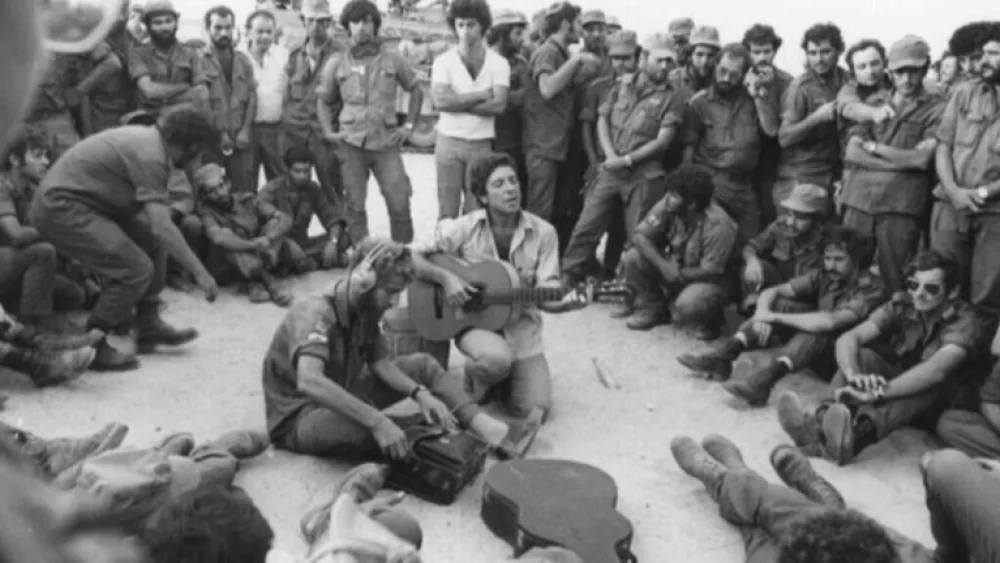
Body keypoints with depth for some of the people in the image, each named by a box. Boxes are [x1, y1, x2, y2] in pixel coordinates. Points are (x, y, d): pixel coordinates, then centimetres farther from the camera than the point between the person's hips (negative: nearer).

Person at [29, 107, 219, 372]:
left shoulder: (145, 137, 10)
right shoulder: (150, 154, -20)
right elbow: (162, 226, -26)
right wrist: (200, 272, -22)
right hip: (61, 208, -10)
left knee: (152, 240, 10)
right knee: (136, 269, -15)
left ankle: (148, 325, 15)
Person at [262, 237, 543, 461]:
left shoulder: (365, 310, -2)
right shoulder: (316, 314, -29)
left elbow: (380, 363, -1)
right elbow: (309, 383, -45)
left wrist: (420, 393, -19)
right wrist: (377, 421, -50)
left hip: (342, 397, 9)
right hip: (300, 417, -9)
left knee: (422, 365, -1)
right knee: (359, 429, -41)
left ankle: (493, 432, -17)